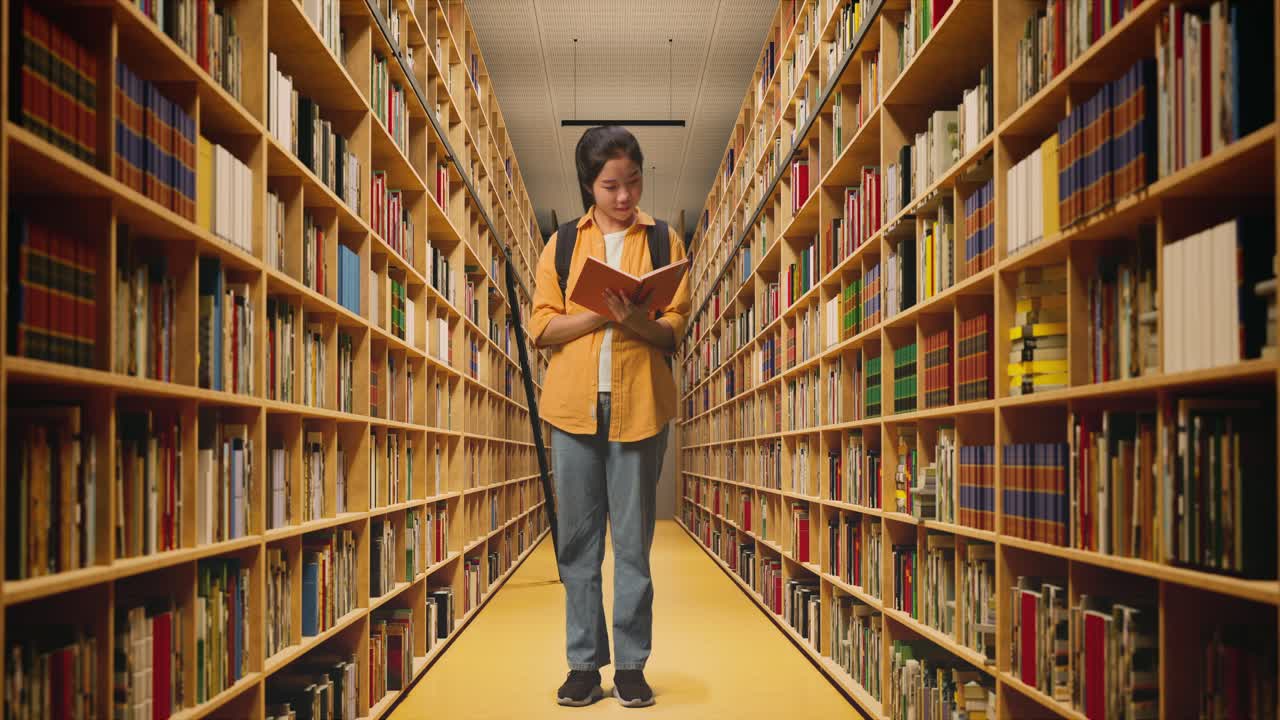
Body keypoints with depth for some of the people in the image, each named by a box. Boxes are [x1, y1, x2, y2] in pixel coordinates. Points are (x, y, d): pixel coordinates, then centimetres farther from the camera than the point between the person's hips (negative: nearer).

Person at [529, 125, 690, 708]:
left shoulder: (664, 241, 8)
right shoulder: (562, 243, 10)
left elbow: (676, 328, 1)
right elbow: (541, 326, 3)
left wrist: (635, 320, -19)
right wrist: (600, 313, -13)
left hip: (639, 404, -1)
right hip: (573, 404, 1)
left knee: (633, 541, 2)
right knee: (578, 541, 5)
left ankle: (631, 664, 11)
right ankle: (584, 663, 13)